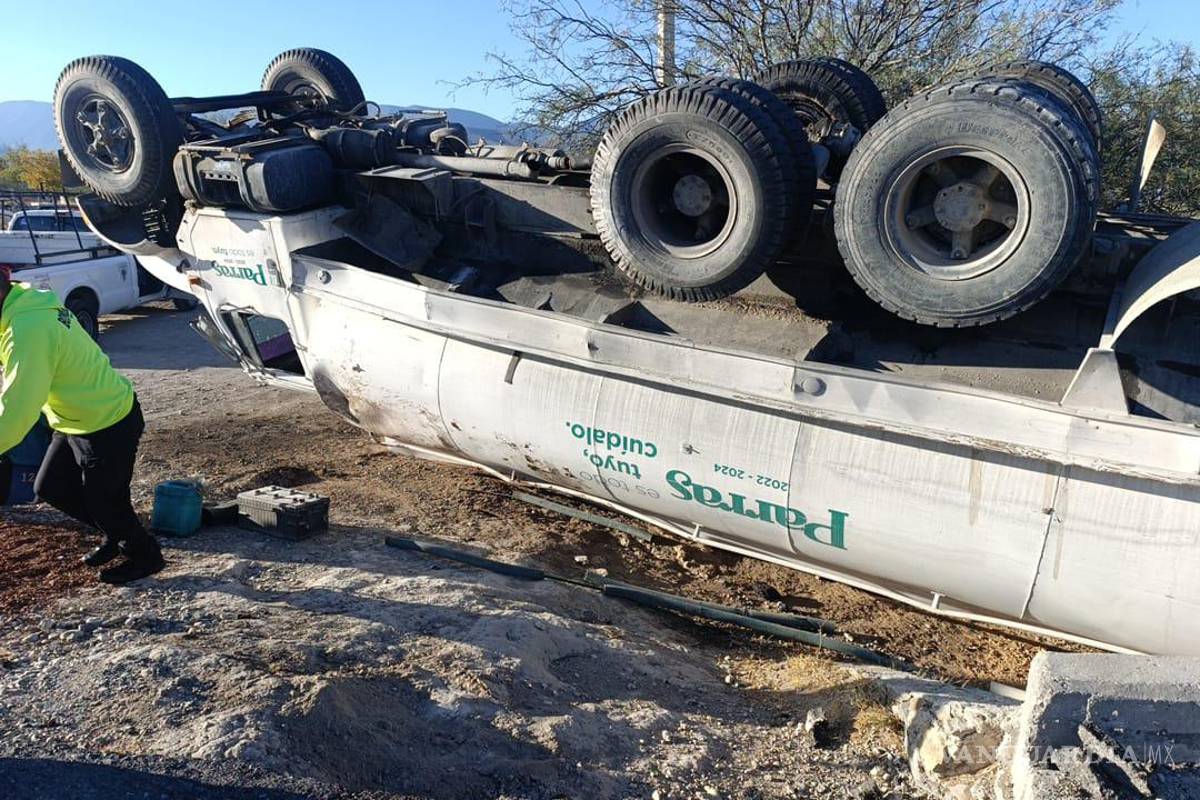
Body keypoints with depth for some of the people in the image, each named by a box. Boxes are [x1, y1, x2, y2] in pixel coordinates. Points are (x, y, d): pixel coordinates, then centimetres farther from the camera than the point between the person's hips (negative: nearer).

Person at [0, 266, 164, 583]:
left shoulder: (28, 330, -31)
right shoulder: (26, 301, 0)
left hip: (108, 425, -10)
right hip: (79, 419, 10)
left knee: (103, 500, 8)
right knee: (50, 487, 19)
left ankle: (146, 556, 31)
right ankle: (116, 536, 36)